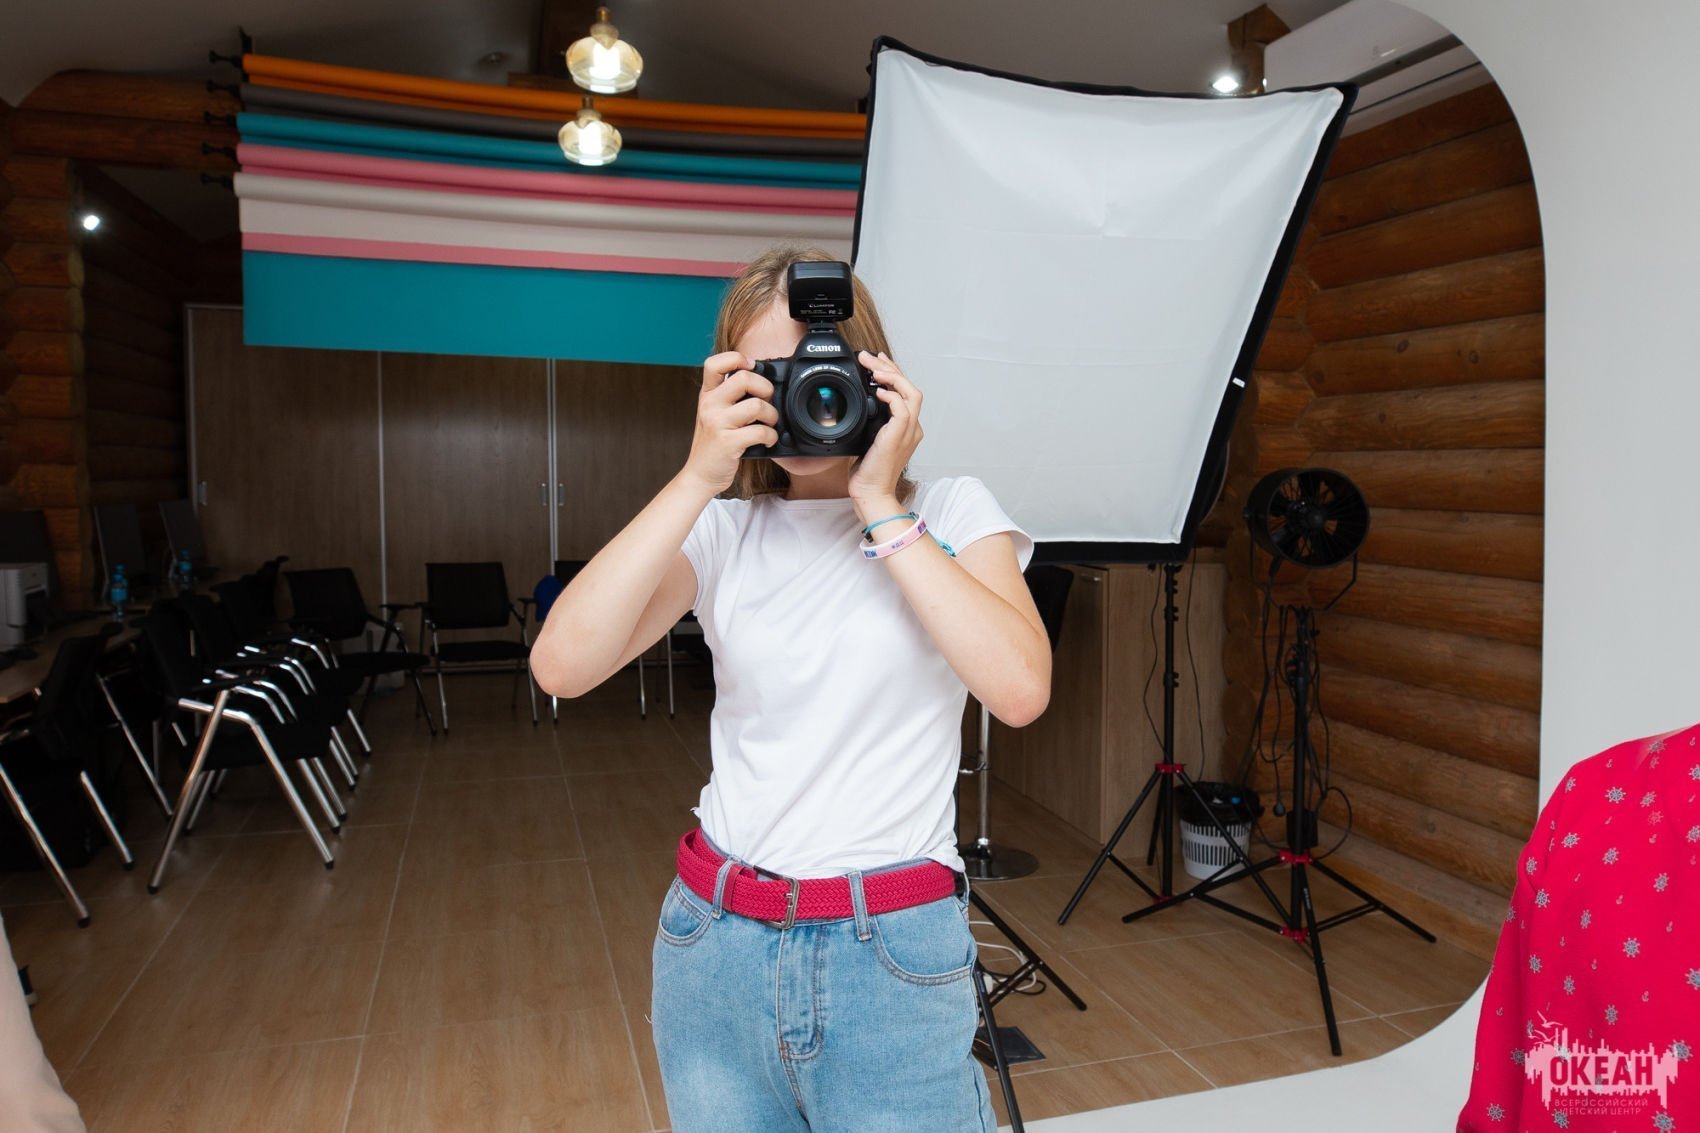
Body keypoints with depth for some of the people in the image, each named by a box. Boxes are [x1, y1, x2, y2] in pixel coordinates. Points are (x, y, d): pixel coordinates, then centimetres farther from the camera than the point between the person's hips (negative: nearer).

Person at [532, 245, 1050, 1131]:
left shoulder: (949, 512, -1)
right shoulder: (721, 528, 2)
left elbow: (1020, 689, -19)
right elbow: (562, 665, -13)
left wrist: (880, 508, -16)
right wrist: (699, 478, -16)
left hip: (892, 957, -2)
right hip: (715, 944, 2)